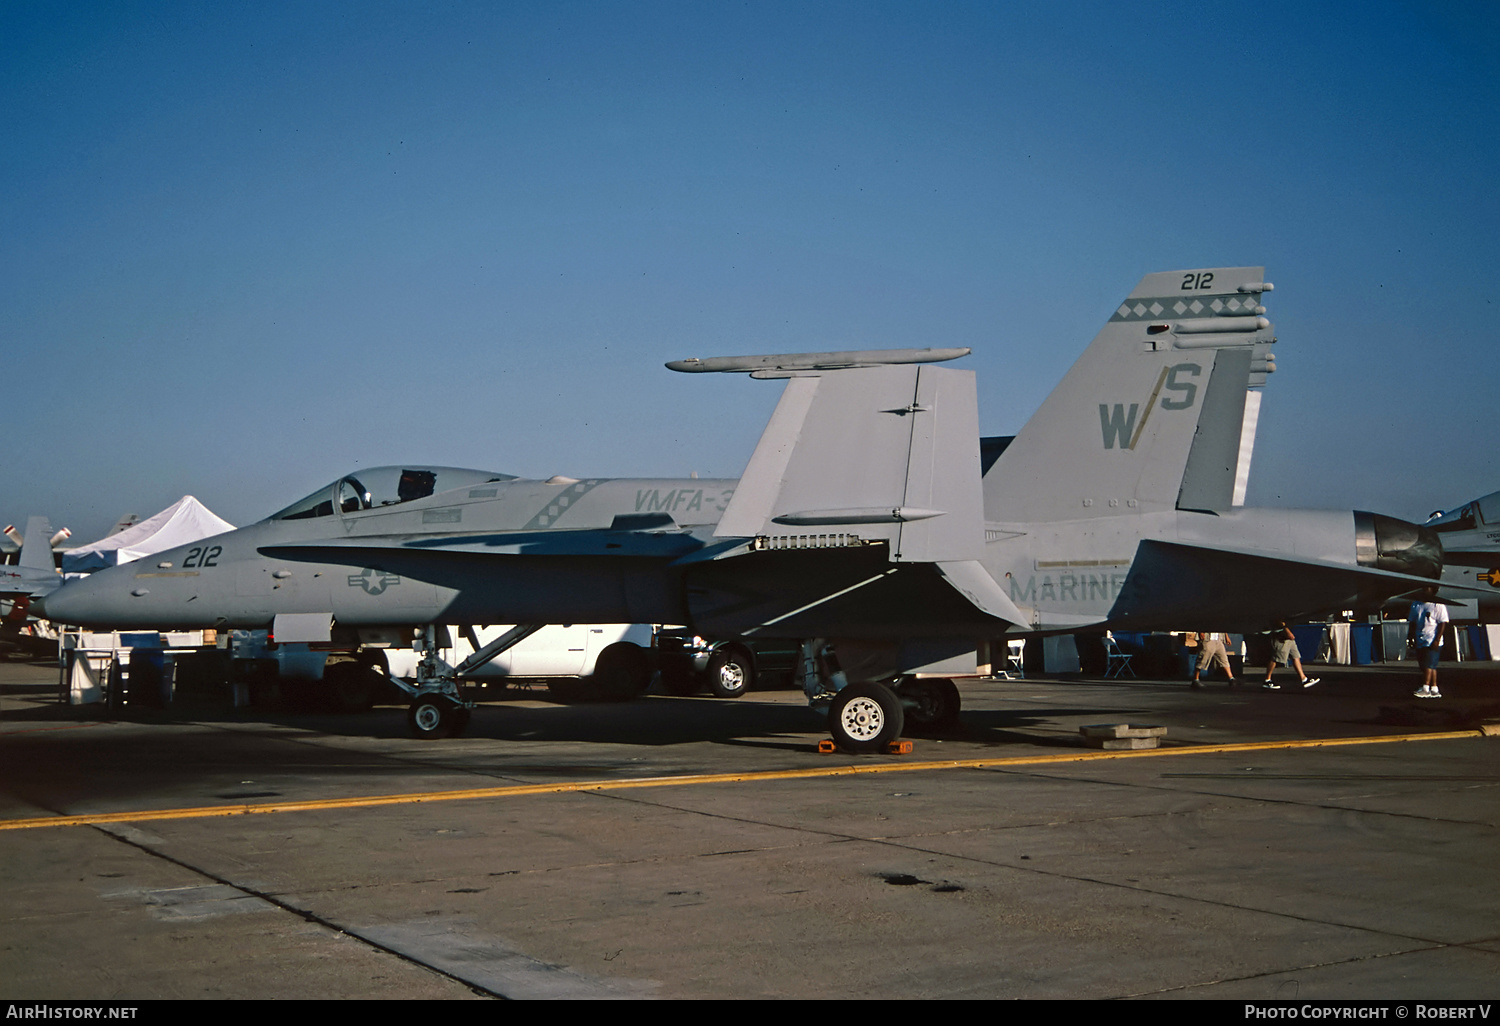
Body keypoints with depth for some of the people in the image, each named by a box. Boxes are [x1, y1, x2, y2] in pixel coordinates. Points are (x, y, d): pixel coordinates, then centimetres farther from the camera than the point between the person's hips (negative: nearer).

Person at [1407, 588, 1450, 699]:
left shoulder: (1438, 605, -5)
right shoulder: (1416, 605, 15)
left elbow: (1442, 623, -9)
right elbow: (1412, 623, 20)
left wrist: (1437, 640, -16)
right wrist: (1410, 638, 13)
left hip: (1432, 641, -7)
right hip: (1420, 642, 7)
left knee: (1429, 664, -13)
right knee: (1430, 666, 9)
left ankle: (1425, 689, -16)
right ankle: (1434, 690, 12)